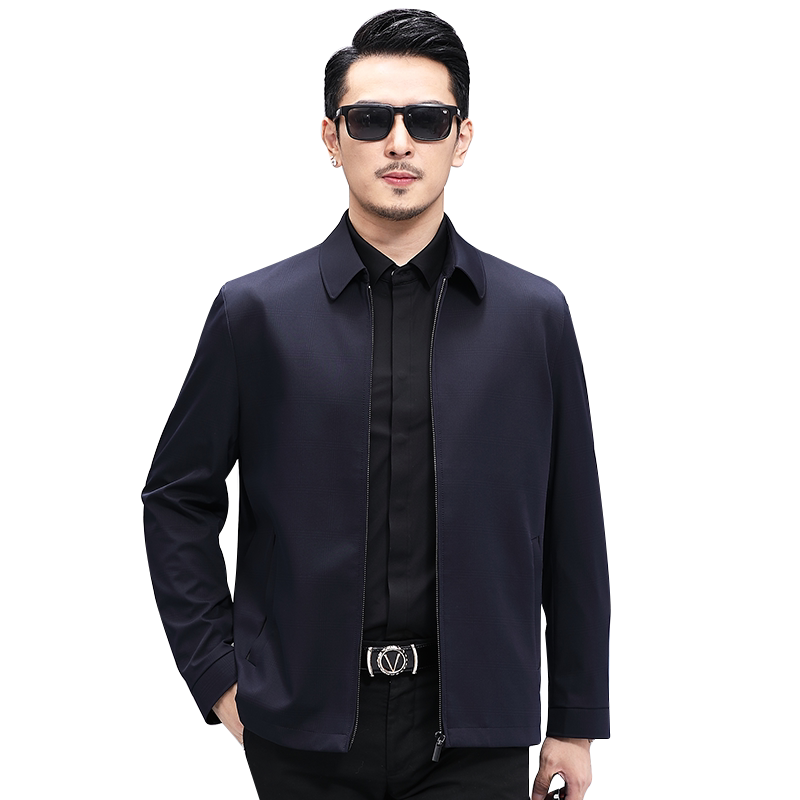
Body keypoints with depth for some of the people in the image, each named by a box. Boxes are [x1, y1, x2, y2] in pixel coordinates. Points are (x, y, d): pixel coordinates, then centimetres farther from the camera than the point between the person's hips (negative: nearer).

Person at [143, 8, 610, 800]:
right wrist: (217, 676, 1)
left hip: (475, 734, 0)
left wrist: (577, 720, 7)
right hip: (305, 733, 0)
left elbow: (572, 533, 6)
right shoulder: (255, 311, 0)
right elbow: (176, 500, 7)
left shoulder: (534, 315, 2)